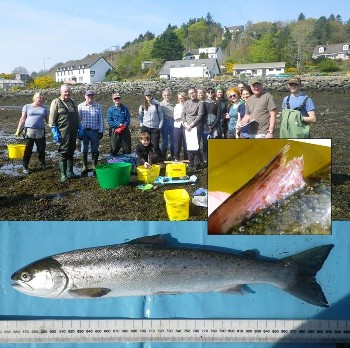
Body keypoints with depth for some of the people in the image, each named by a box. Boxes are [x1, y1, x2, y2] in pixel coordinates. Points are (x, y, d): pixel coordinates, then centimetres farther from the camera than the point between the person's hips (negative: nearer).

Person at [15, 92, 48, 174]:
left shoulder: (44, 108, 14)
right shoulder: (27, 106, 8)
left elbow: (47, 120, 12)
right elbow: (22, 119, 6)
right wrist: (18, 130, 1)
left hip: (40, 132, 2)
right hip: (29, 131, -2)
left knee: (41, 149, 7)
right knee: (28, 150, -2)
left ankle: (42, 164, 26)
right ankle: (25, 167, 4)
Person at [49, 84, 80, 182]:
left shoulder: (73, 102, 15)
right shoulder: (56, 102, -4)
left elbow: (77, 117, 23)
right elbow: (52, 119, -8)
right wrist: (55, 132, -14)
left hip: (73, 132, 6)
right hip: (62, 132, -6)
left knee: (71, 152, 12)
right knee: (63, 153, -3)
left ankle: (70, 172, 22)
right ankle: (63, 174, 2)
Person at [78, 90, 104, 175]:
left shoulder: (97, 106, 4)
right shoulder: (80, 106, 3)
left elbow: (101, 119, 5)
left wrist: (101, 131, 0)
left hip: (94, 131, 0)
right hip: (84, 131, 0)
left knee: (95, 150, 7)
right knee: (84, 150, 5)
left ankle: (94, 166, 19)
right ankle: (84, 167, 16)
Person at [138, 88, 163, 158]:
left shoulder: (156, 105, 0)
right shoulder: (142, 106, 6)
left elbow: (161, 116, 3)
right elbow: (140, 117, 15)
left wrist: (160, 127, -2)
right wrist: (141, 125, 2)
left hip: (155, 128, -2)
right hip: (145, 128, 2)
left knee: (156, 146, -5)